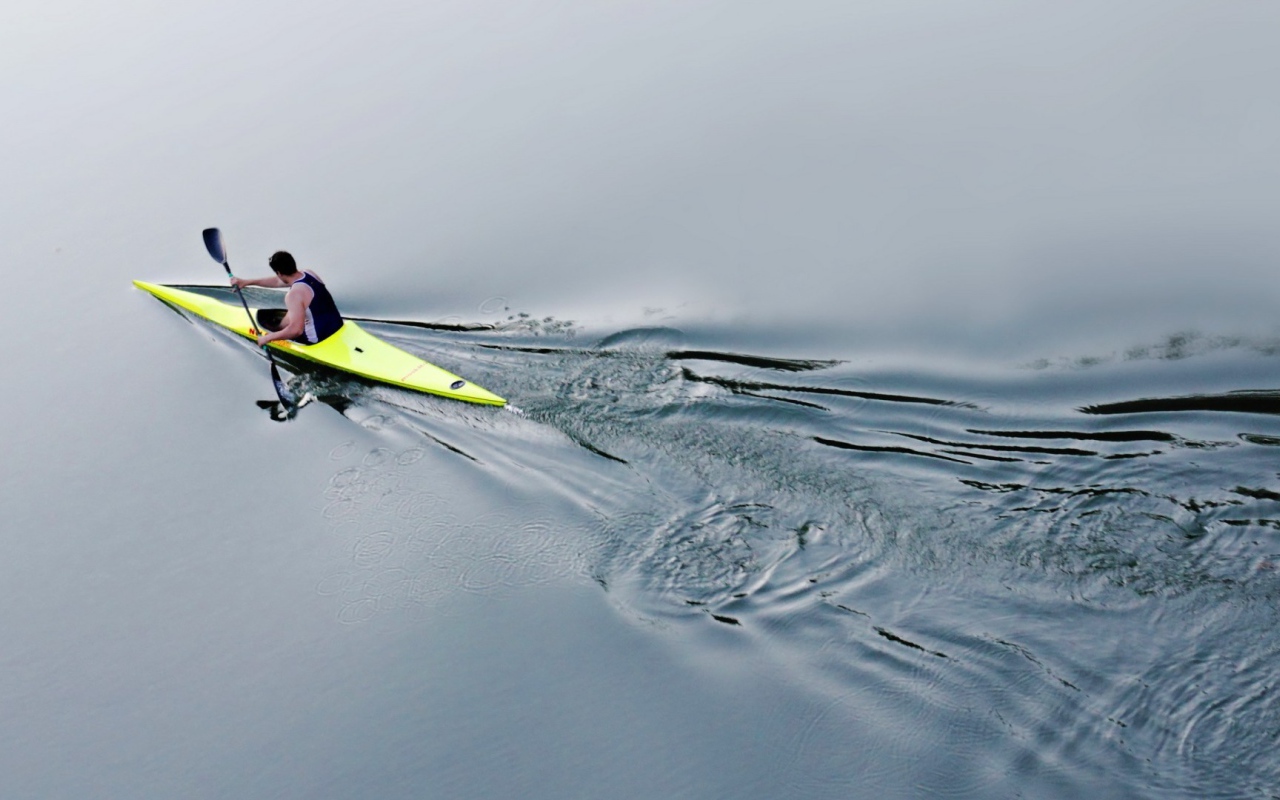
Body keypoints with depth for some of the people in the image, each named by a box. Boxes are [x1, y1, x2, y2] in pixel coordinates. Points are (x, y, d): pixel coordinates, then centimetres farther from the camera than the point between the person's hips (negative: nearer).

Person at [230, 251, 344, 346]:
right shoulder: (309, 274, 1)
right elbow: (278, 281, 16)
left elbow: (296, 330, -31)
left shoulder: (294, 294, -25)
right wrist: (247, 281, 22)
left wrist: (268, 338, -17)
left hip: (319, 339, -7)